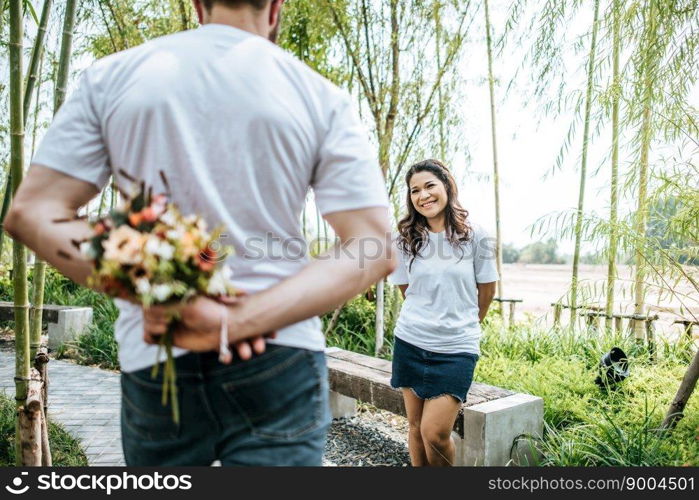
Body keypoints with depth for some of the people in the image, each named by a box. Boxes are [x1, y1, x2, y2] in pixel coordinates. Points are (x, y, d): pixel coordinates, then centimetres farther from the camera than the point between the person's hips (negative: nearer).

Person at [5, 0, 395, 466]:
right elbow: (372, 250, -10)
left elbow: (29, 213, -1)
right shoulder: (324, 99, 0)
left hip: (150, 366, 3)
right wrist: (240, 320, -18)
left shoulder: (111, 76, 4)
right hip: (280, 364, -2)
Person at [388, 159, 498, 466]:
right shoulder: (406, 239, 1)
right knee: (416, 427, 12)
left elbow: (487, 289, 6)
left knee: (435, 433, -7)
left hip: (456, 348, -3)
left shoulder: (474, 236, -5)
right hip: (410, 341, 3)